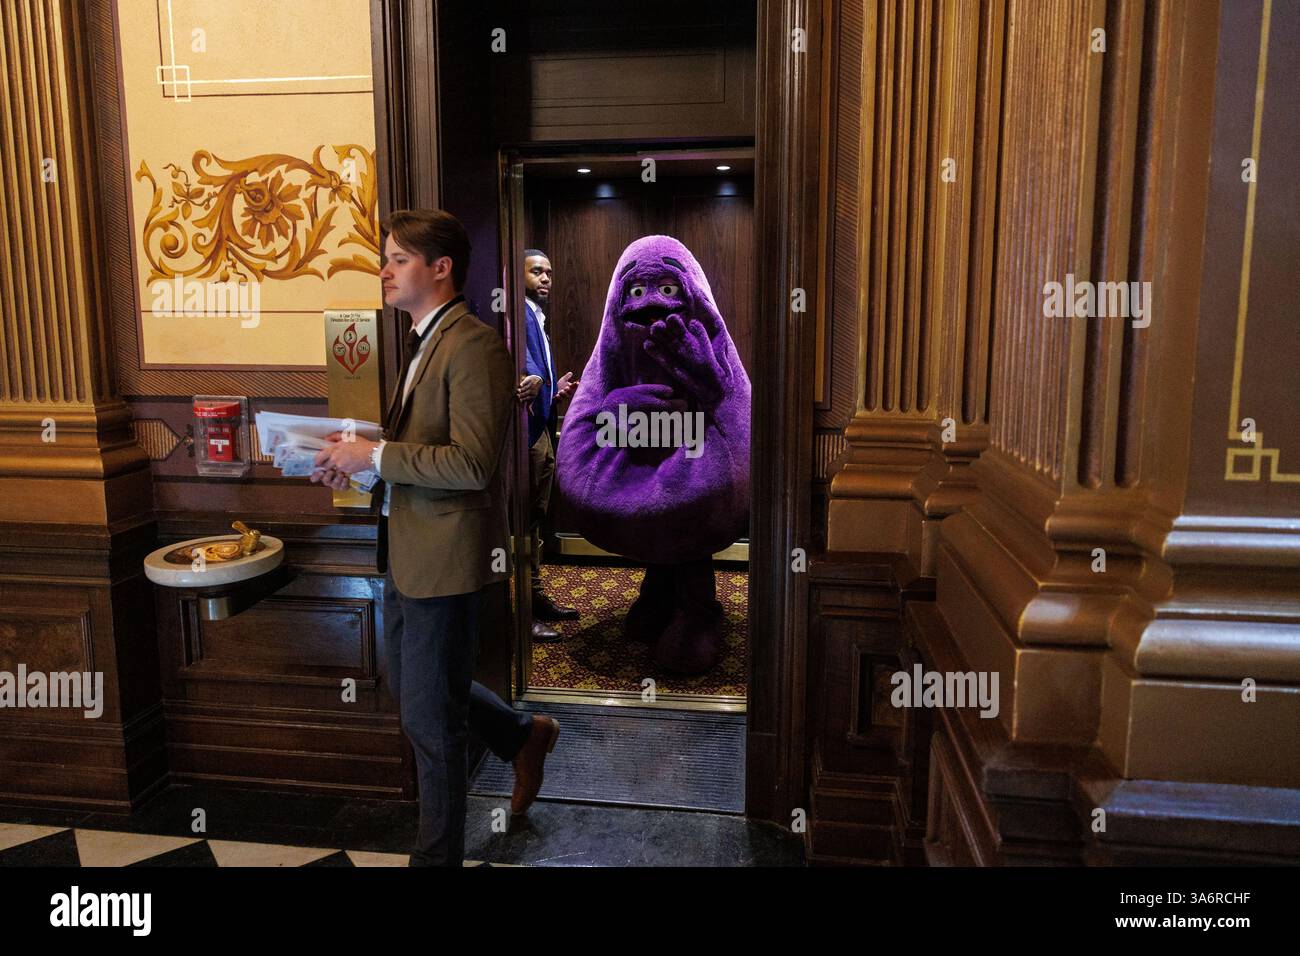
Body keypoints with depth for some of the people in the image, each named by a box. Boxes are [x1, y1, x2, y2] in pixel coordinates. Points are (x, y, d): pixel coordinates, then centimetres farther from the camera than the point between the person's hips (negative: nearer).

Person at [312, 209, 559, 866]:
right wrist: (357, 458, 4)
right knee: (410, 686, 24)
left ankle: (438, 854, 26)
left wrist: (373, 454, -21)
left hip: (444, 553, -10)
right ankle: (525, 736, 42)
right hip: (407, 548, 10)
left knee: (429, 718, 5)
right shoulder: (423, 343, 13)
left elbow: (471, 463, -25)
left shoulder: (473, 346, -18)